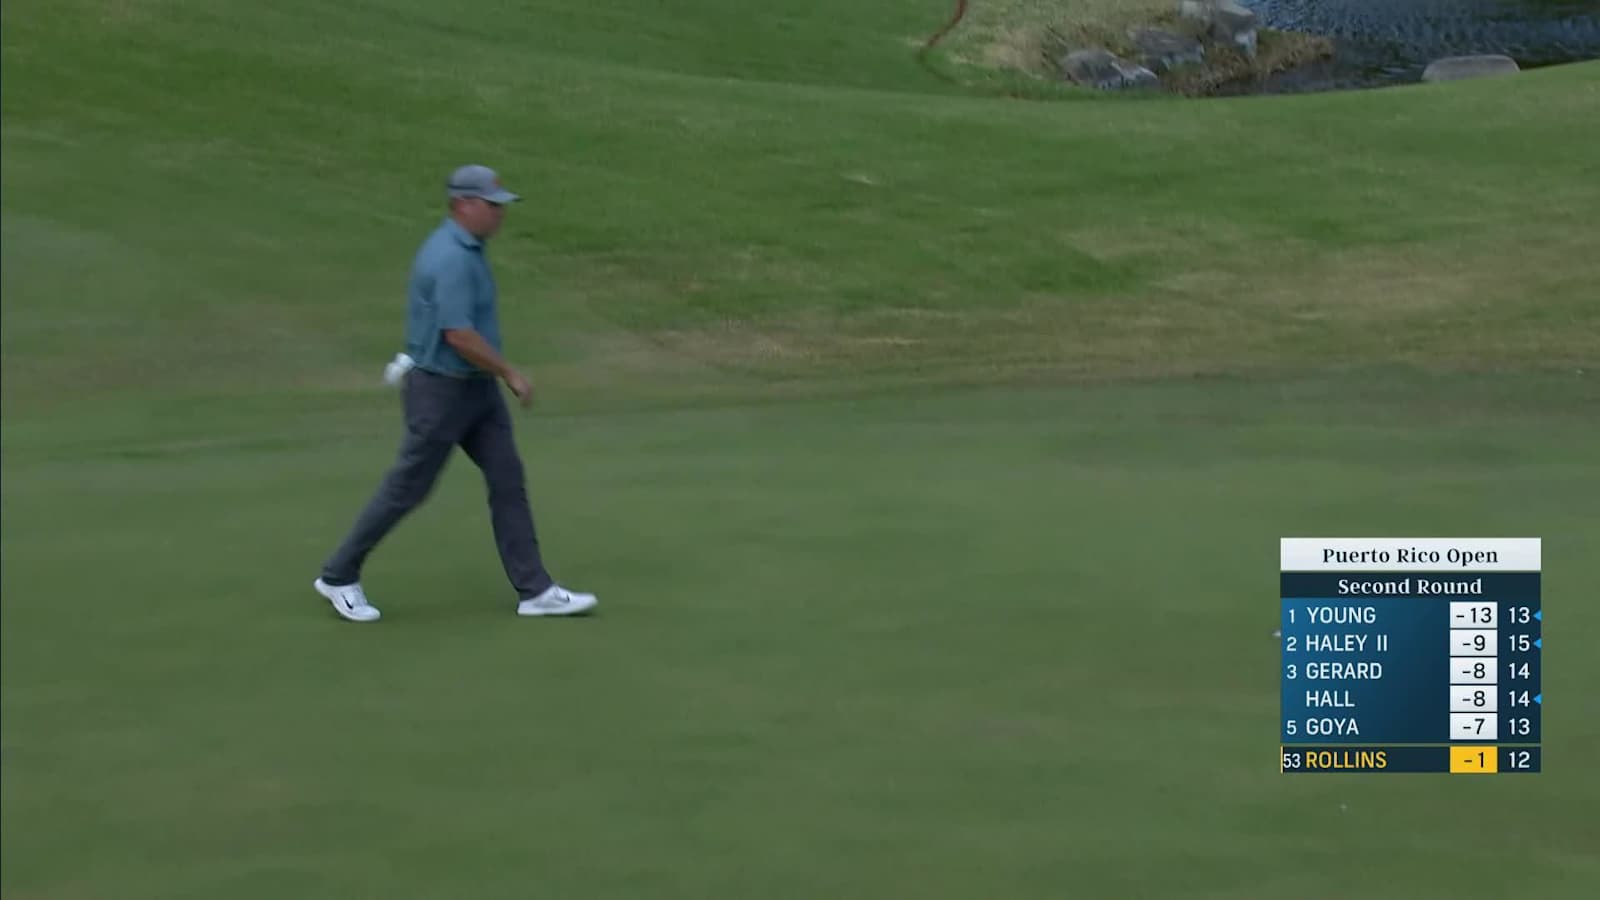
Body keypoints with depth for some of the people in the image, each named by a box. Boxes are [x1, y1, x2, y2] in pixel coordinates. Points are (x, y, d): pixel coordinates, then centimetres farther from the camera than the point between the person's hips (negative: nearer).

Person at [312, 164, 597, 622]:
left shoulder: (466, 248, 8)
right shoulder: (451, 258, -24)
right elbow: (459, 335, -29)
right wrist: (511, 374, -19)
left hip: (476, 387, 9)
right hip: (441, 390, -9)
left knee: (507, 478, 5)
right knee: (407, 489, 2)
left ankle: (535, 590, 7)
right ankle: (338, 576, 18)